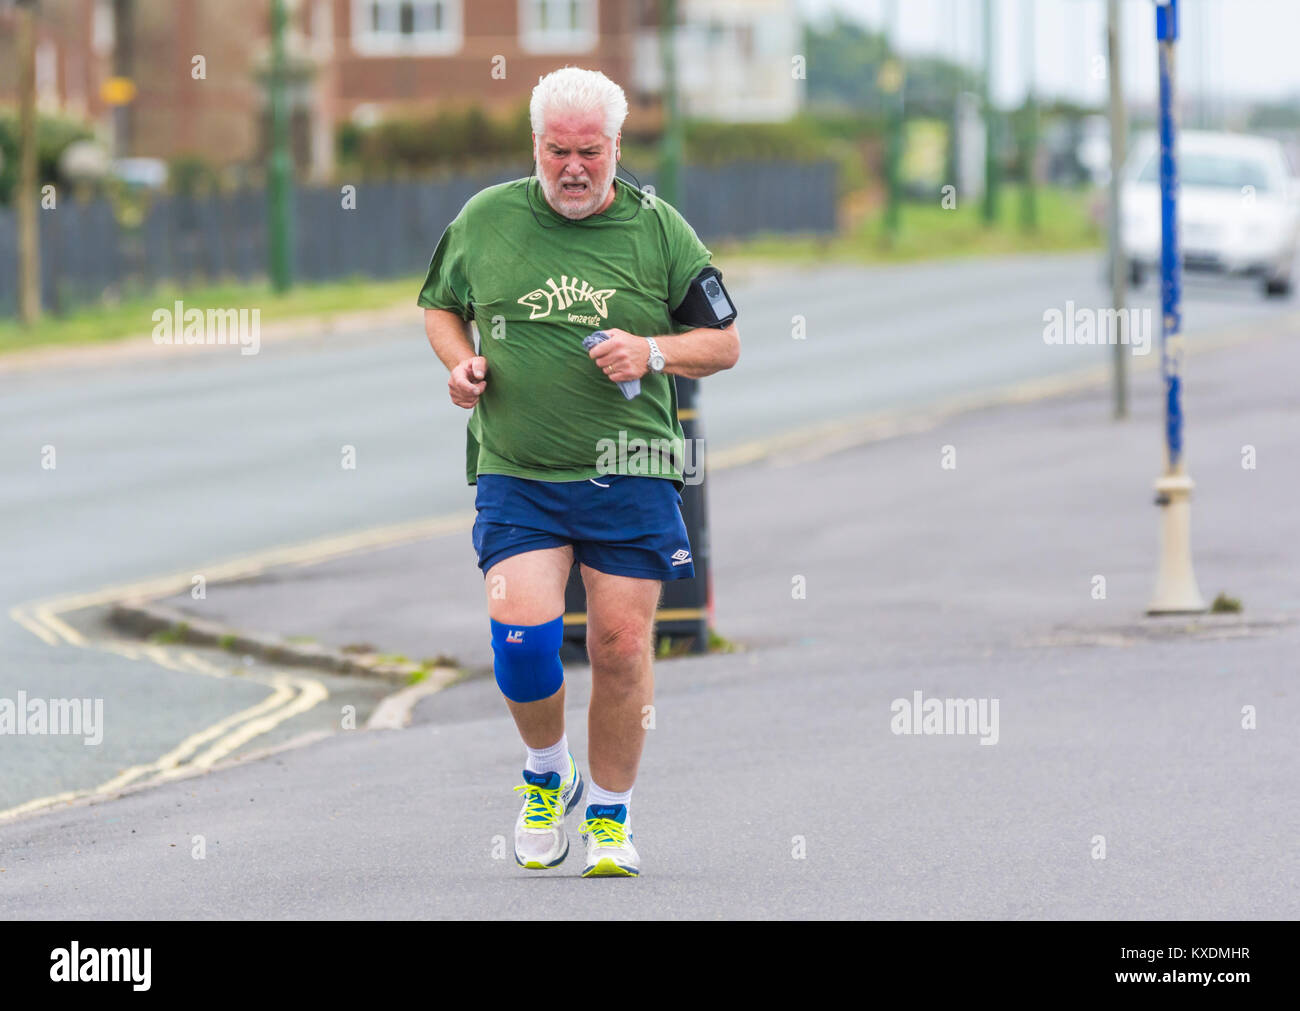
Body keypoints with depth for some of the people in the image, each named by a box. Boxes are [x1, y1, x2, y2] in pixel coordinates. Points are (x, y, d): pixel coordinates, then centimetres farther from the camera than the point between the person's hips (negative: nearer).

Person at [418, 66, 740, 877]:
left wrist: (654, 352, -12)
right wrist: (460, 361, 0)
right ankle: (547, 771, 13)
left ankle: (611, 812, 17)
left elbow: (726, 342, 7)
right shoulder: (485, 219, 4)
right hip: (516, 475, 0)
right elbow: (441, 307, 20)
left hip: (629, 478, 0)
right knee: (522, 632, -16)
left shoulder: (657, 228, 1)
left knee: (622, 647, -2)